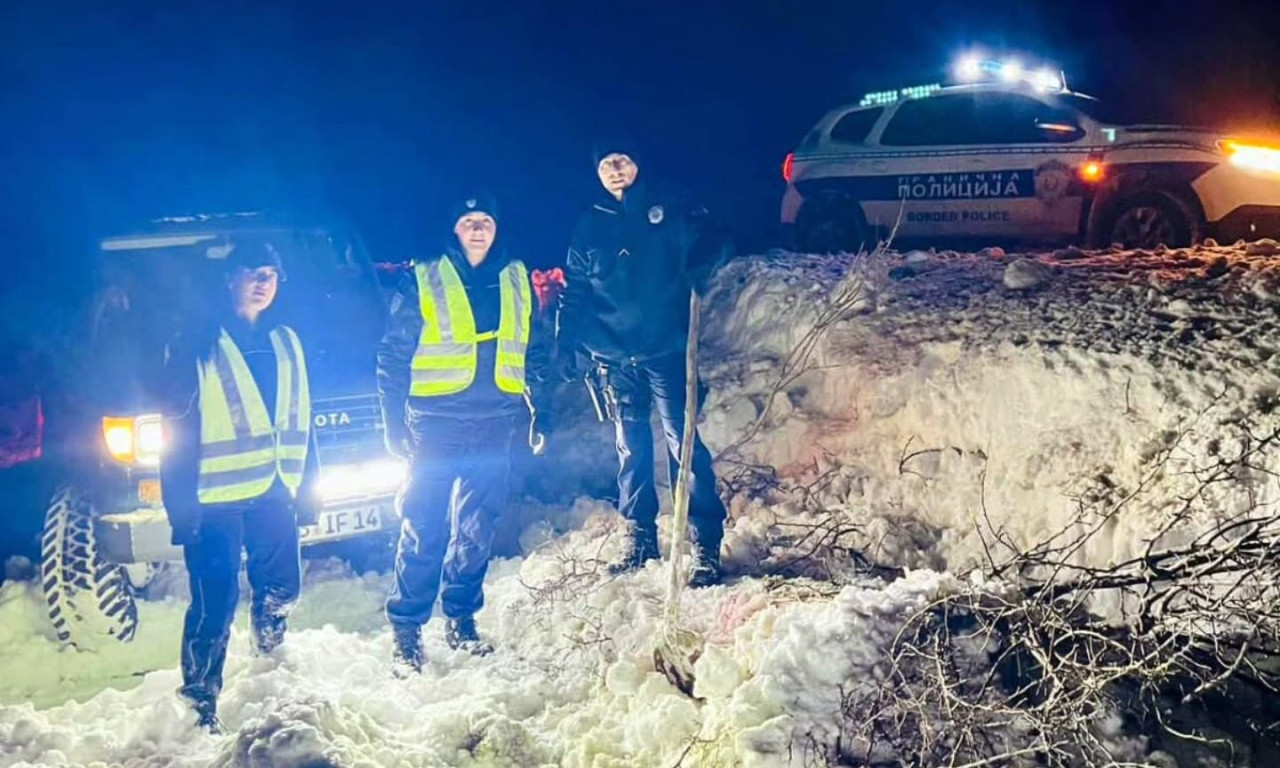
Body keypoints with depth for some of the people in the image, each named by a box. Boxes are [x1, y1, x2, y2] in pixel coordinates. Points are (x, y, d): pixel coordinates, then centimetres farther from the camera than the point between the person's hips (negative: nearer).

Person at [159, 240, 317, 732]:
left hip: (274, 493, 5)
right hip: (216, 498, -5)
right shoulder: (196, 346, -3)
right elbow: (177, 431, -6)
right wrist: (180, 505, -11)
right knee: (215, 605, -7)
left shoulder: (286, 343, 13)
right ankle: (200, 704, 7)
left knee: (281, 590, 12)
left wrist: (305, 488, 12)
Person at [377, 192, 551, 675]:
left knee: (476, 530, 9)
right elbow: (393, 357, 2)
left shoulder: (516, 281, 12)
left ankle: (461, 621, 23)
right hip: (435, 425, -3)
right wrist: (394, 423, -3)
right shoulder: (423, 281, 2)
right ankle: (406, 632, 8)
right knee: (423, 531, -2)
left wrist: (540, 413, 12)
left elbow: (534, 353, 18)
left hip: (494, 426, 3)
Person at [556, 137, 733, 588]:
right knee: (631, 450, 10)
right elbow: (575, 292, 12)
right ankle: (641, 542, 21)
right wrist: (566, 344, 3)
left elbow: (713, 243, 3)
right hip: (615, 357, 3)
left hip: (667, 350, -3)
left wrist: (698, 267, -18)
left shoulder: (669, 210, 3)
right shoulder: (589, 227, 11)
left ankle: (708, 547, -2)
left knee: (683, 443, -7)